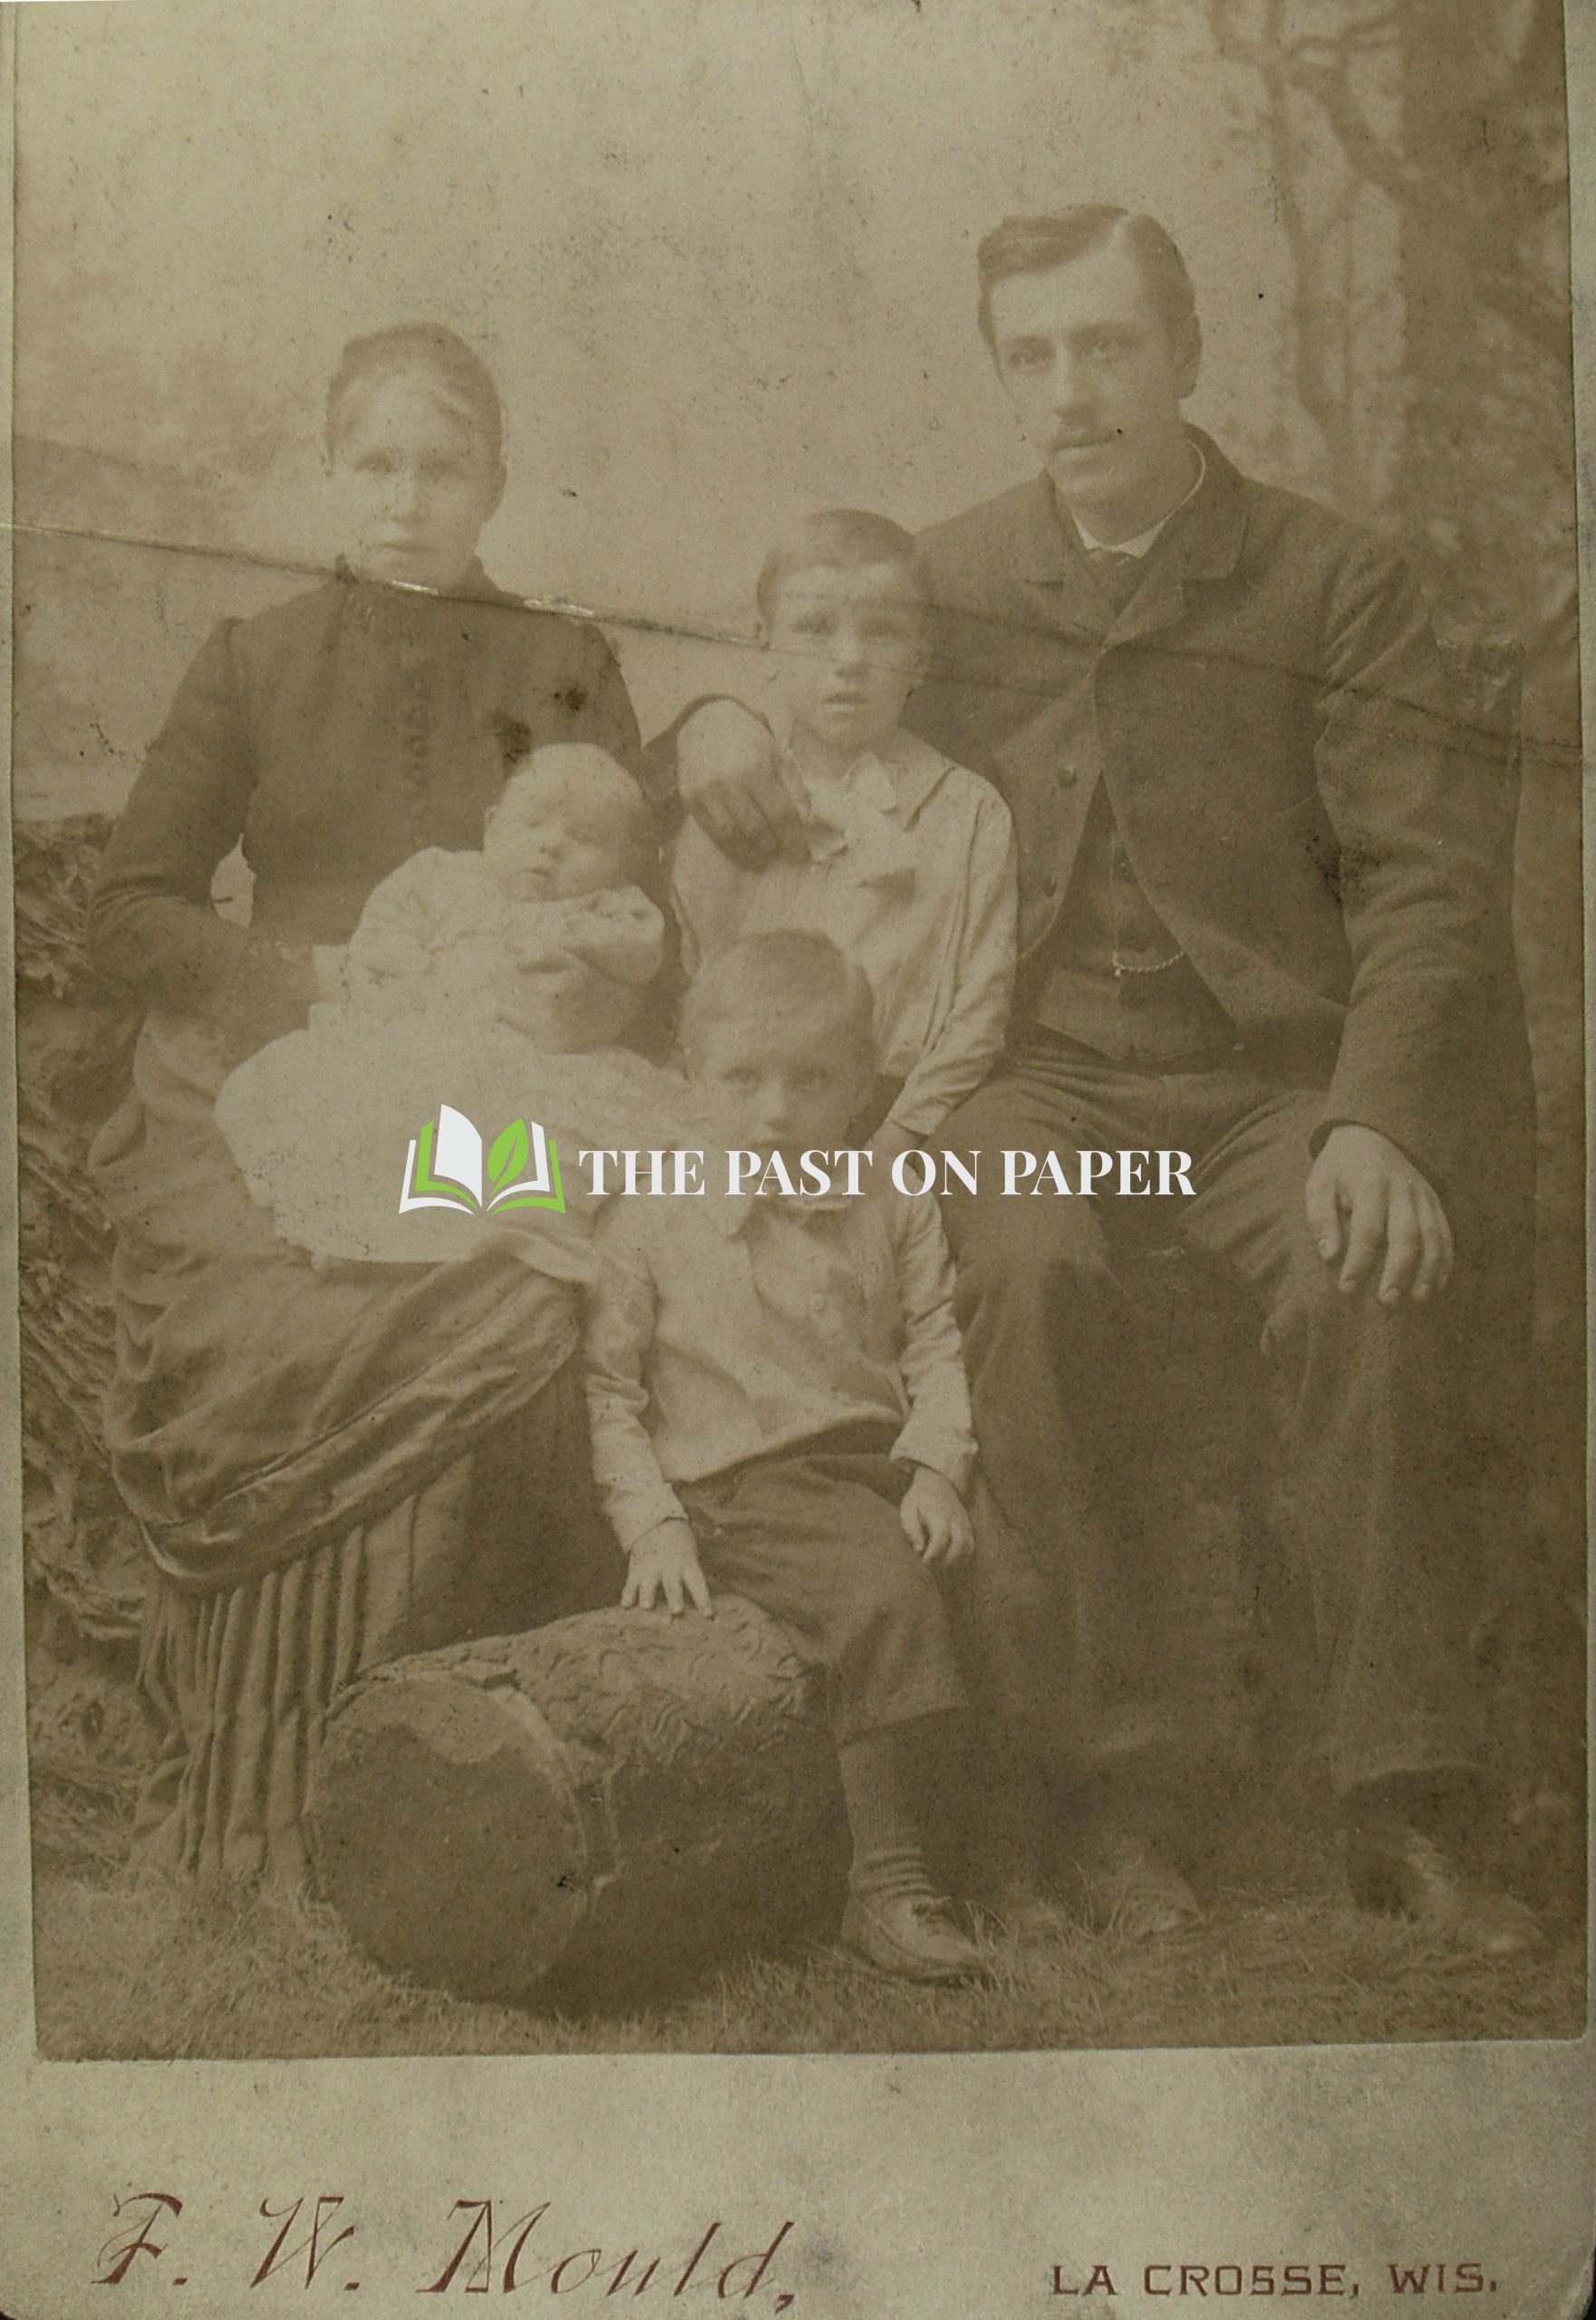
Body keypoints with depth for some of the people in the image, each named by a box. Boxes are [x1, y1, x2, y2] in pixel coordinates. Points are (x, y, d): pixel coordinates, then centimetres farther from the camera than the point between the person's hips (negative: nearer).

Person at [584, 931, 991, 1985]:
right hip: (738, 1487, -5)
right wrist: (651, 1522, -6)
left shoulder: (893, 1206, 13)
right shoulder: (650, 1223, 5)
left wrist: (937, 1466, -5)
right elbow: (607, 1390, 5)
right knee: (884, 1594, -30)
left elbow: (936, 1346, 11)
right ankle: (886, 1880, -24)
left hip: (877, 1460, 5)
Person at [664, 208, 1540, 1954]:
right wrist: (716, 717, 1)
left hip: (1274, 1069, -1)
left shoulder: (1330, 585, 4)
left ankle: (1405, 1804, -14)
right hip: (1043, 1070, 1)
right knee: (1028, 1269, -33)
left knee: (1374, 1293, -30)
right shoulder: (948, 581, 11)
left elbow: (1429, 872, -3)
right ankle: (1097, 1774, -20)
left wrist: (1377, 1117, -18)